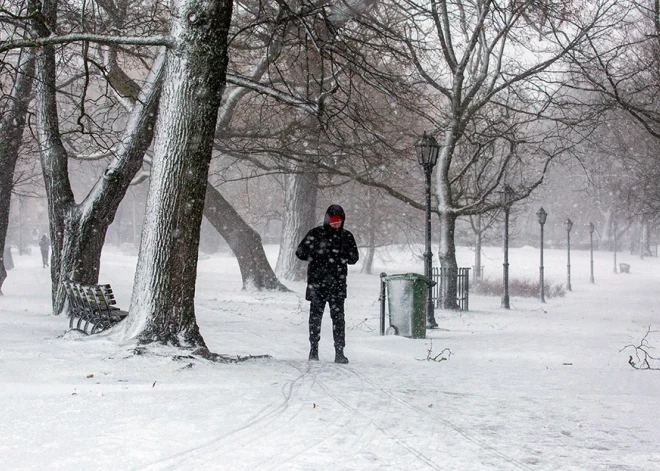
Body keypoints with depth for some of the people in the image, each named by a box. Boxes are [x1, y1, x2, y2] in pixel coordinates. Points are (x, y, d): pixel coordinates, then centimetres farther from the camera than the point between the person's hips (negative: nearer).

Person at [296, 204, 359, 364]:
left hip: (338, 282, 1)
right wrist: (316, 253, -11)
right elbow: (300, 252, 4)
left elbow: (354, 258, 14)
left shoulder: (347, 236, 8)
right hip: (317, 281, -1)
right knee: (315, 315, 6)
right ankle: (313, 349, 17)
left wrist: (346, 255, -7)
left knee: (338, 316, -2)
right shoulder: (315, 234, 2)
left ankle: (339, 351, 1)